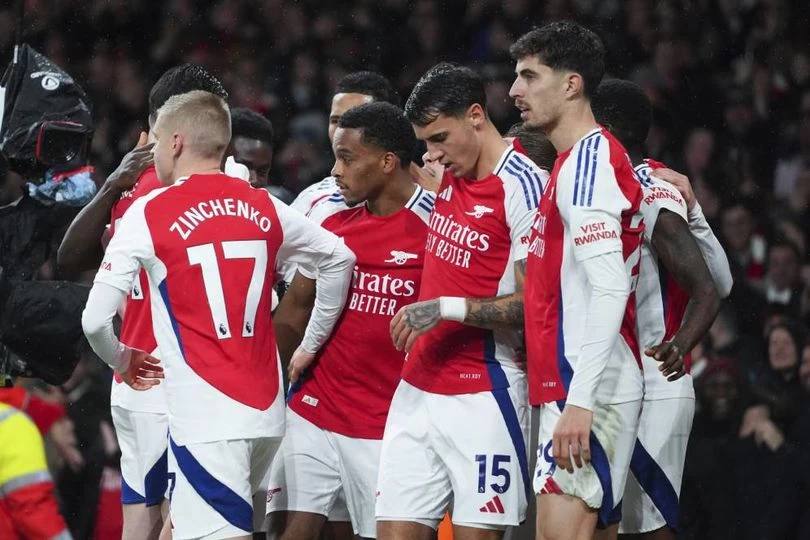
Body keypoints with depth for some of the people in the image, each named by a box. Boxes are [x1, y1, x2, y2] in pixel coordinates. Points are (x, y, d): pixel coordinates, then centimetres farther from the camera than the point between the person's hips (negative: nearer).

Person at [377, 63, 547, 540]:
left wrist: (448, 308, -23)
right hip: (418, 389, 7)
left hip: (483, 396, -7)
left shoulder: (523, 187, -12)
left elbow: (534, 304, -17)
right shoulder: (444, 178, 11)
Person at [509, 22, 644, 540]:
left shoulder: (588, 160, -12)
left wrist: (579, 399, -25)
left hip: (588, 390, -10)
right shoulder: (591, 156, 18)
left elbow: (609, 289, -21)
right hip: (574, 387, 10)